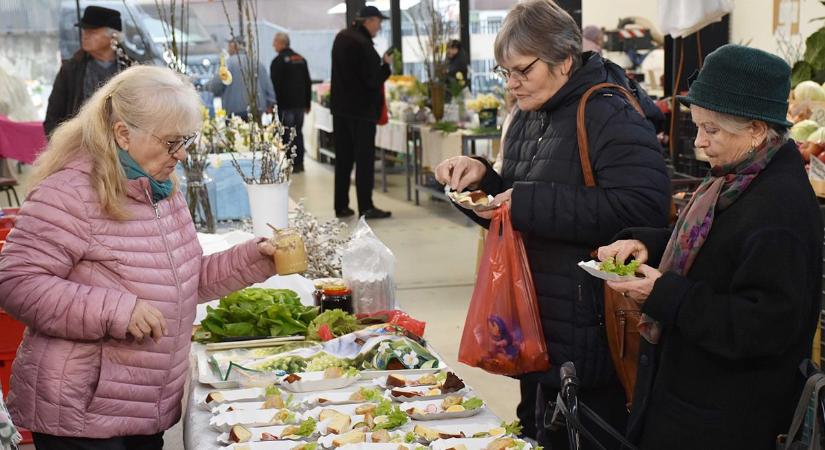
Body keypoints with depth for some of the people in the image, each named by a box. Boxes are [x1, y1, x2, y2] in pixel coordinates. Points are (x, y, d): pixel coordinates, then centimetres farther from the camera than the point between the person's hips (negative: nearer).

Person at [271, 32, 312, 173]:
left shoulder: (278, 61, -10)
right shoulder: (301, 59, 13)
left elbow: (274, 85, -14)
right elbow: (308, 83, 16)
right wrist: (307, 103, 20)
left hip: (285, 105, -7)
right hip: (300, 103, 7)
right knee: (298, 132, 12)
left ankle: (292, 164, -3)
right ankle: (300, 163, 14)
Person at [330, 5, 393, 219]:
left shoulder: (342, 37, 9)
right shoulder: (363, 44, -19)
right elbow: (373, 80, -20)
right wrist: (386, 65, -5)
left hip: (341, 107, 8)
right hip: (361, 109, -8)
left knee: (343, 158, 11)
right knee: (364, 159, -1)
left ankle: (341, 206, 14)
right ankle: (365, 207, 1)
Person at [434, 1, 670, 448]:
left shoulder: (611, 118, -15)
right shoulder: (527, 118, 12)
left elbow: (642, 209, -27)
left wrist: (531, 203, -25)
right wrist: (482, 177, -1)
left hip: (586, 326, -8)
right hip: (534, 318, 8)